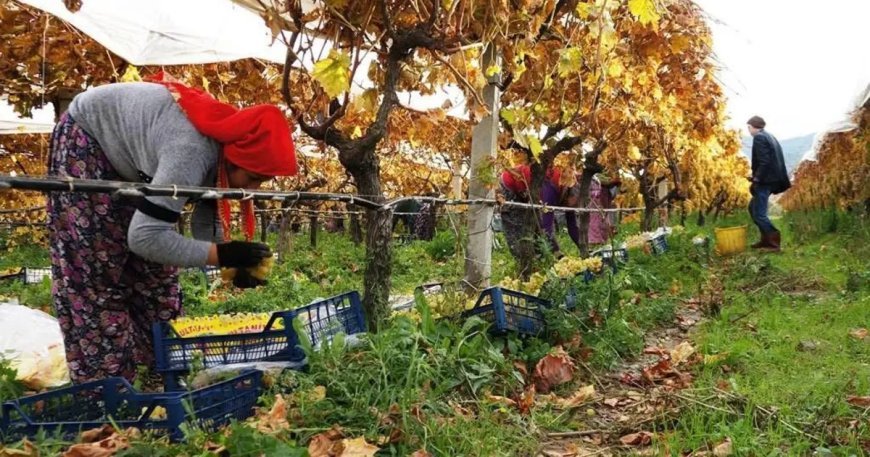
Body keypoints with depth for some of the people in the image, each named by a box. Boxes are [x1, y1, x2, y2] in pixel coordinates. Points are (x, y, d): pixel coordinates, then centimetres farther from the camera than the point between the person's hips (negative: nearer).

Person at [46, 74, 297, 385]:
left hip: (127, 151, 8)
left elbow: (206, 223, -7)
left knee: (153, 267, 7)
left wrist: (234, 262, -23)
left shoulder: (227, 147, -15)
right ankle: (102, 382, 0)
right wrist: (222, 254, -41)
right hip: (85, 140, -8)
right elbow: (143, 236, -43)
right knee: (95, 268, -8)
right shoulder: (191, 152, -41)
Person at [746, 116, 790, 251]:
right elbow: (773, 160, 16)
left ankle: (774, 242, -2)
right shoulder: (769, 137, 17)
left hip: (764, 181, -10)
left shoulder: (759, 138, -11)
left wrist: (756, 179, -17)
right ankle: (766, 239, 21)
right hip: (771, 179, 10)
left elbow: (764, 161, -20)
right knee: (753, 208, 19)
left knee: (759, 213, -5)